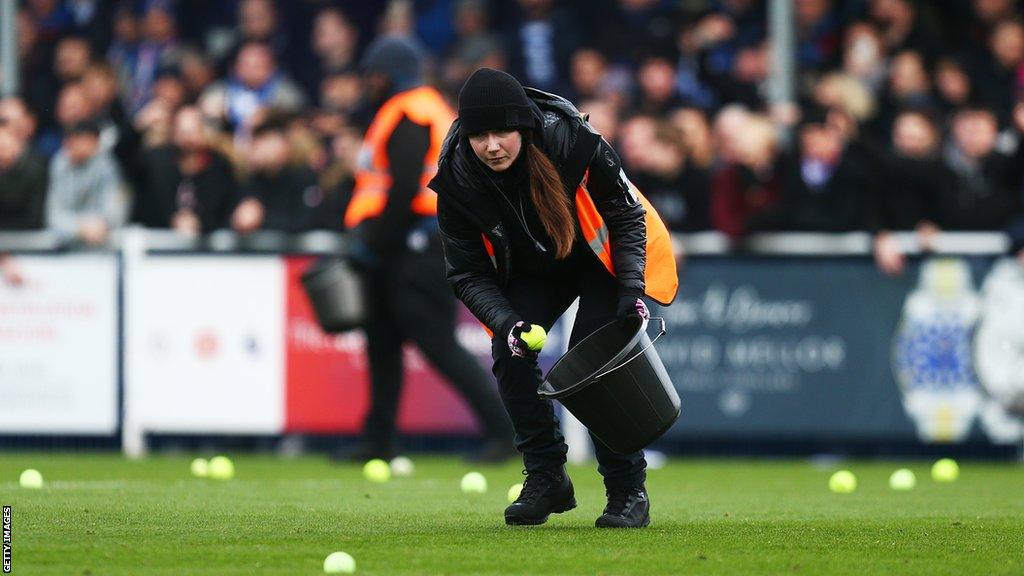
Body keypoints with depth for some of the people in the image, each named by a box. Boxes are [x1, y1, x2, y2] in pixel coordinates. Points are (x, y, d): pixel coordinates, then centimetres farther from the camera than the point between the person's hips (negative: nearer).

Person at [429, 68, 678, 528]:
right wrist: (507, 324, -36)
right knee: (509, 357, -15)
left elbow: (627, 214, -19)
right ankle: (546, 480, 1)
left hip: (603, 256, -3)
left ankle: (628, 490, -6)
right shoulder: (456, 181, -27)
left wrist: (632, 290, -29)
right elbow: (468, 274, -18)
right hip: (530, 273, 3)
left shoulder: (573, 142, -34)